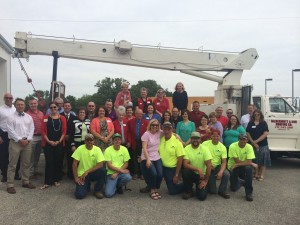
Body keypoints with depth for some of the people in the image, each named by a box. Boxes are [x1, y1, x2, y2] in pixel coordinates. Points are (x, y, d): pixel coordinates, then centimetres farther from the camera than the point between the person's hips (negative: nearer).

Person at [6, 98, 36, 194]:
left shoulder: (29, 117, 9)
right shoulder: (11, 117, -4)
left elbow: (31, 129, 6)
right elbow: (11, 131, -11)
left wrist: (27, 139, -7)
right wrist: (20, 140, -15)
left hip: (27, 142, 5)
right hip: (15, 142, -4)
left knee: (26, 164, 12)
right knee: (12, 164, -1)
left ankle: (26, 182, 23)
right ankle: (10, 185, 5)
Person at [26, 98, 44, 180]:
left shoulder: (41, 113, 10)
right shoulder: (27, 114, -8)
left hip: (40, 137, 6)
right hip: (32, 137, -6)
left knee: (37, 155, 17)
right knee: (31, 156, 1)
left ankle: (36, 170, 30)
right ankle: (31, 173, 10)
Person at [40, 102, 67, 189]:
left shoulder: (62, 118, 4)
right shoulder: (46, 118, 3)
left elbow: (64, 131, 1)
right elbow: (43, 131, -2)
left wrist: (59, 141, -9)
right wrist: (49, 141, -11)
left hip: (59, 143, 1)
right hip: (48, 143, -1)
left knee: (58, 161, 6)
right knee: (49, 162, -2)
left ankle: (56, 180, 19)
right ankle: (47, 182, 4)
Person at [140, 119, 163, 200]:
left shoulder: (159, 133, 3)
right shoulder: (146, 134, -9)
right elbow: (144, 148, -14)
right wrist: (147, 160, -19)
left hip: (157, 158, 4)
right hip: (147, 158, -4)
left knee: (160, 174, -10)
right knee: (153, 174, -19)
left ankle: (156, 190, 14)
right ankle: (152, 191, 4)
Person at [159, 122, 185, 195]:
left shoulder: (177, 141, -15)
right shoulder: (160, 139, -1)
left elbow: (180, 159, -14)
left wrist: (176, 175, -15)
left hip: (172, 169, -4)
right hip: (163, 168, 4)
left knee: (173, 191, 4)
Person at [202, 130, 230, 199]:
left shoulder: (222, 147, -5)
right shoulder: (205, 144, -9)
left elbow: (224, 162, -9)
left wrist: (221, 172, -26)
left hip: (217, 166, 2)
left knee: (226, 174, -30)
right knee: (212, 191, -8)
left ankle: (222, 191, -4)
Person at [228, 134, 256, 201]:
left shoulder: (249, 147, -15)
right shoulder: (233, 146, -20)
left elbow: (249, 162, -22)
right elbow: (237, 161, -20)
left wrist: (236, 165, -28)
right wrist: (251, 163, -16)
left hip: (243, 166, 1)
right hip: (233, 167, -1)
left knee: (249, 168, -35)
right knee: (234, 188, -7)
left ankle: (249, 193, -22)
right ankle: (241, 182, 33)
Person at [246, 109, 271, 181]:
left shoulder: (263, 123, 1)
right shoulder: (250, 123, 6)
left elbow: (265, 134, -7)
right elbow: (248, 134, 2)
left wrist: (256, 141, -12)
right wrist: (253, 142, -8)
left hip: (263, 145, -2)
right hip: (253, 145, 2)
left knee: (263, 161, -2)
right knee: (255, 161, 6)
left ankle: (262, 175, 2)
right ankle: (256, 174, 16)